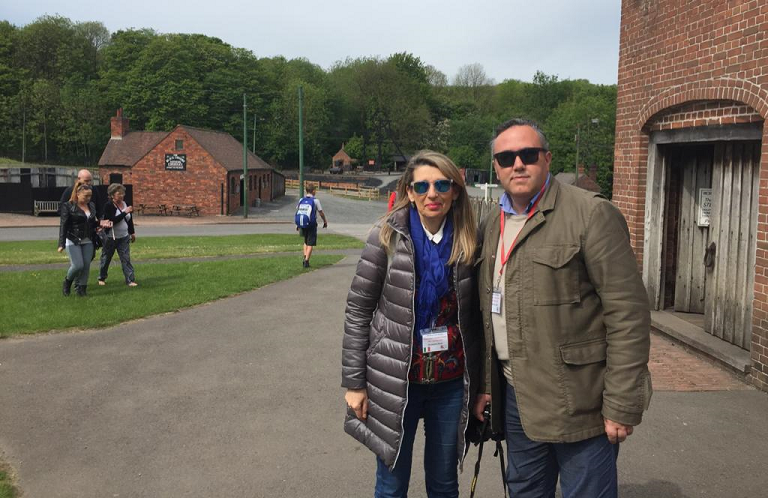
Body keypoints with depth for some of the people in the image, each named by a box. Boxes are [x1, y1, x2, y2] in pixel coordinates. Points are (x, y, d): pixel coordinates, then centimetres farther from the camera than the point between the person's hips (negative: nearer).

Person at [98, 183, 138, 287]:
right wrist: (125, 212, -29)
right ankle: (102, 278, 29)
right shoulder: (109, 206, -13)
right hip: (110, 238, -4)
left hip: (124, 238, 4)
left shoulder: (125, 204, 4)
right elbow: (112, 220, -27)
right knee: (106, 259, 11)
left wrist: (132, 232, 22)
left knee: (126, 259, -3)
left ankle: (130, 280, -6)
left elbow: (129, 219, 16)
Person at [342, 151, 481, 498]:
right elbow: (358, 310, -6)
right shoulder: (388, 236, -9)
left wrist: (477, 383, 4)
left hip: (451, 384, 3)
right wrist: (354, 382, -8)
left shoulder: (468, 242, -1)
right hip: (394, 383, -2)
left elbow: (473, 317, 5)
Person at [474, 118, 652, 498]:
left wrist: (622, 406, -17)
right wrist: (484, 384, 13)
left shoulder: (591, 214, -11)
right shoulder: (491, 226, 10)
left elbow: (628, 312, -15)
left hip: (578, 402, -6)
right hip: (516, 397, 7)